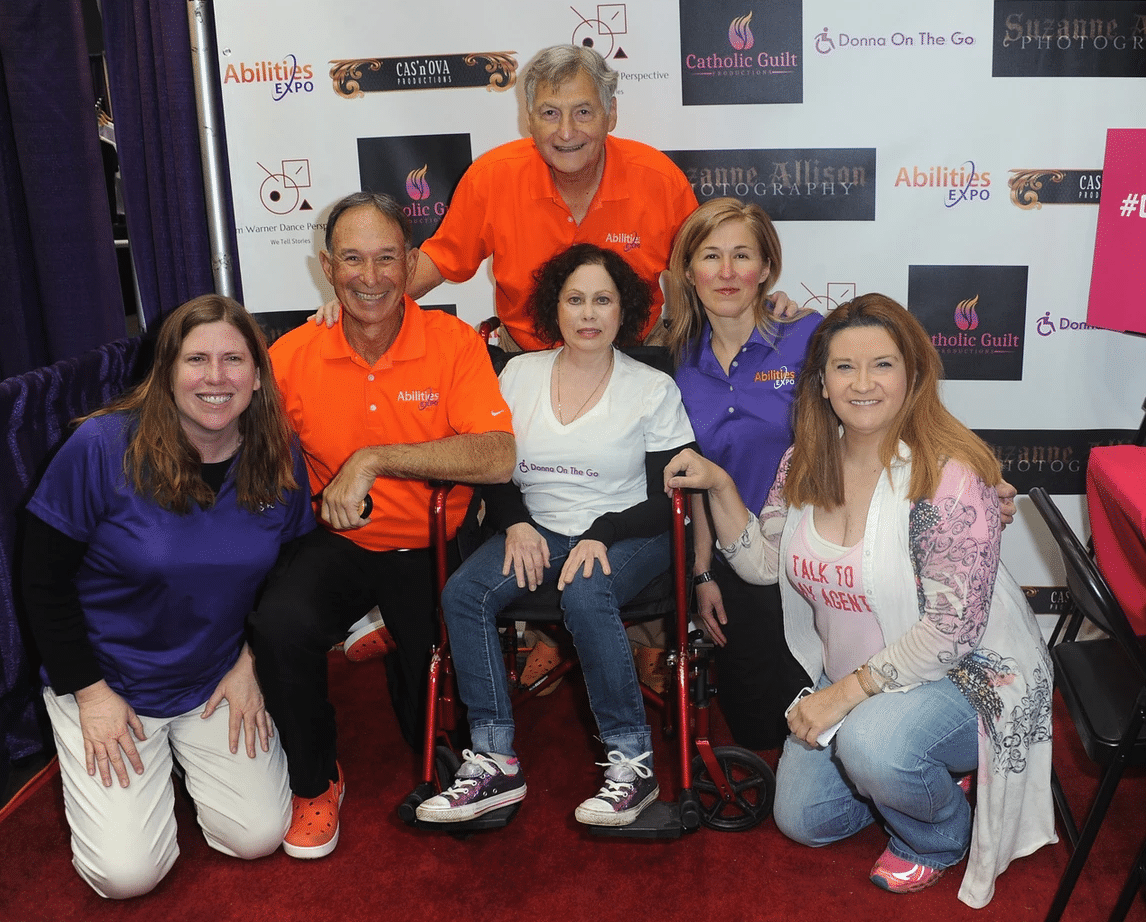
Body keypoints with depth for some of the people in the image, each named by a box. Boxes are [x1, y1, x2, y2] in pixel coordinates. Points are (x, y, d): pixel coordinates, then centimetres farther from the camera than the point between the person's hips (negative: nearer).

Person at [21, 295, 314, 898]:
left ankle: (185, 753, 25)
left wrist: (250, 664, -2)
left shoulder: (280, 461, -8)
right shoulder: (103, 448, -19)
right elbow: (44, 580, -12)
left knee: (258, 837, -3)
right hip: (108, 680, -3)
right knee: (127, 874, -10)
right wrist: (88, 691, -12)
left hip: (217, 682, 3)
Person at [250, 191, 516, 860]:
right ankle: (316, 782, 0)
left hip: (431, 548, -1)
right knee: (280, 625, -30)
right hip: (337, 544, 1)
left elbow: (497, 459, -23)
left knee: (432, 722, -6)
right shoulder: (293, 355, -4)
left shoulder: (454, 343, -10)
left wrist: (374, 460, -27)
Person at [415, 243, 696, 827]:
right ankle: (494, 763, -17)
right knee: (462, 592, -24)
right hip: (536, 530, 4)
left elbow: (670, 499, -3)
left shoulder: (654, 390, 0)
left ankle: (633, 762, -21)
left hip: (628, 536, -3)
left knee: (585, 593, -36)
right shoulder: (519, 374, 8)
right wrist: (516, 524, -8)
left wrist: (601, 537, -18)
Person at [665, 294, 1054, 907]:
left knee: (870, 744, -36)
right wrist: (719, 487, -10)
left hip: (962, 674, -7)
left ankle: (940, 837, 0)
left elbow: (950, 629, -26)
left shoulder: (950, 477, -25)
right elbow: (763, 562, 4)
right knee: (802, 819, 6)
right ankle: (921, 772, 30)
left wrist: (847, 692, -27)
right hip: (849, 675, 7)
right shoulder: (804, 465, -3)